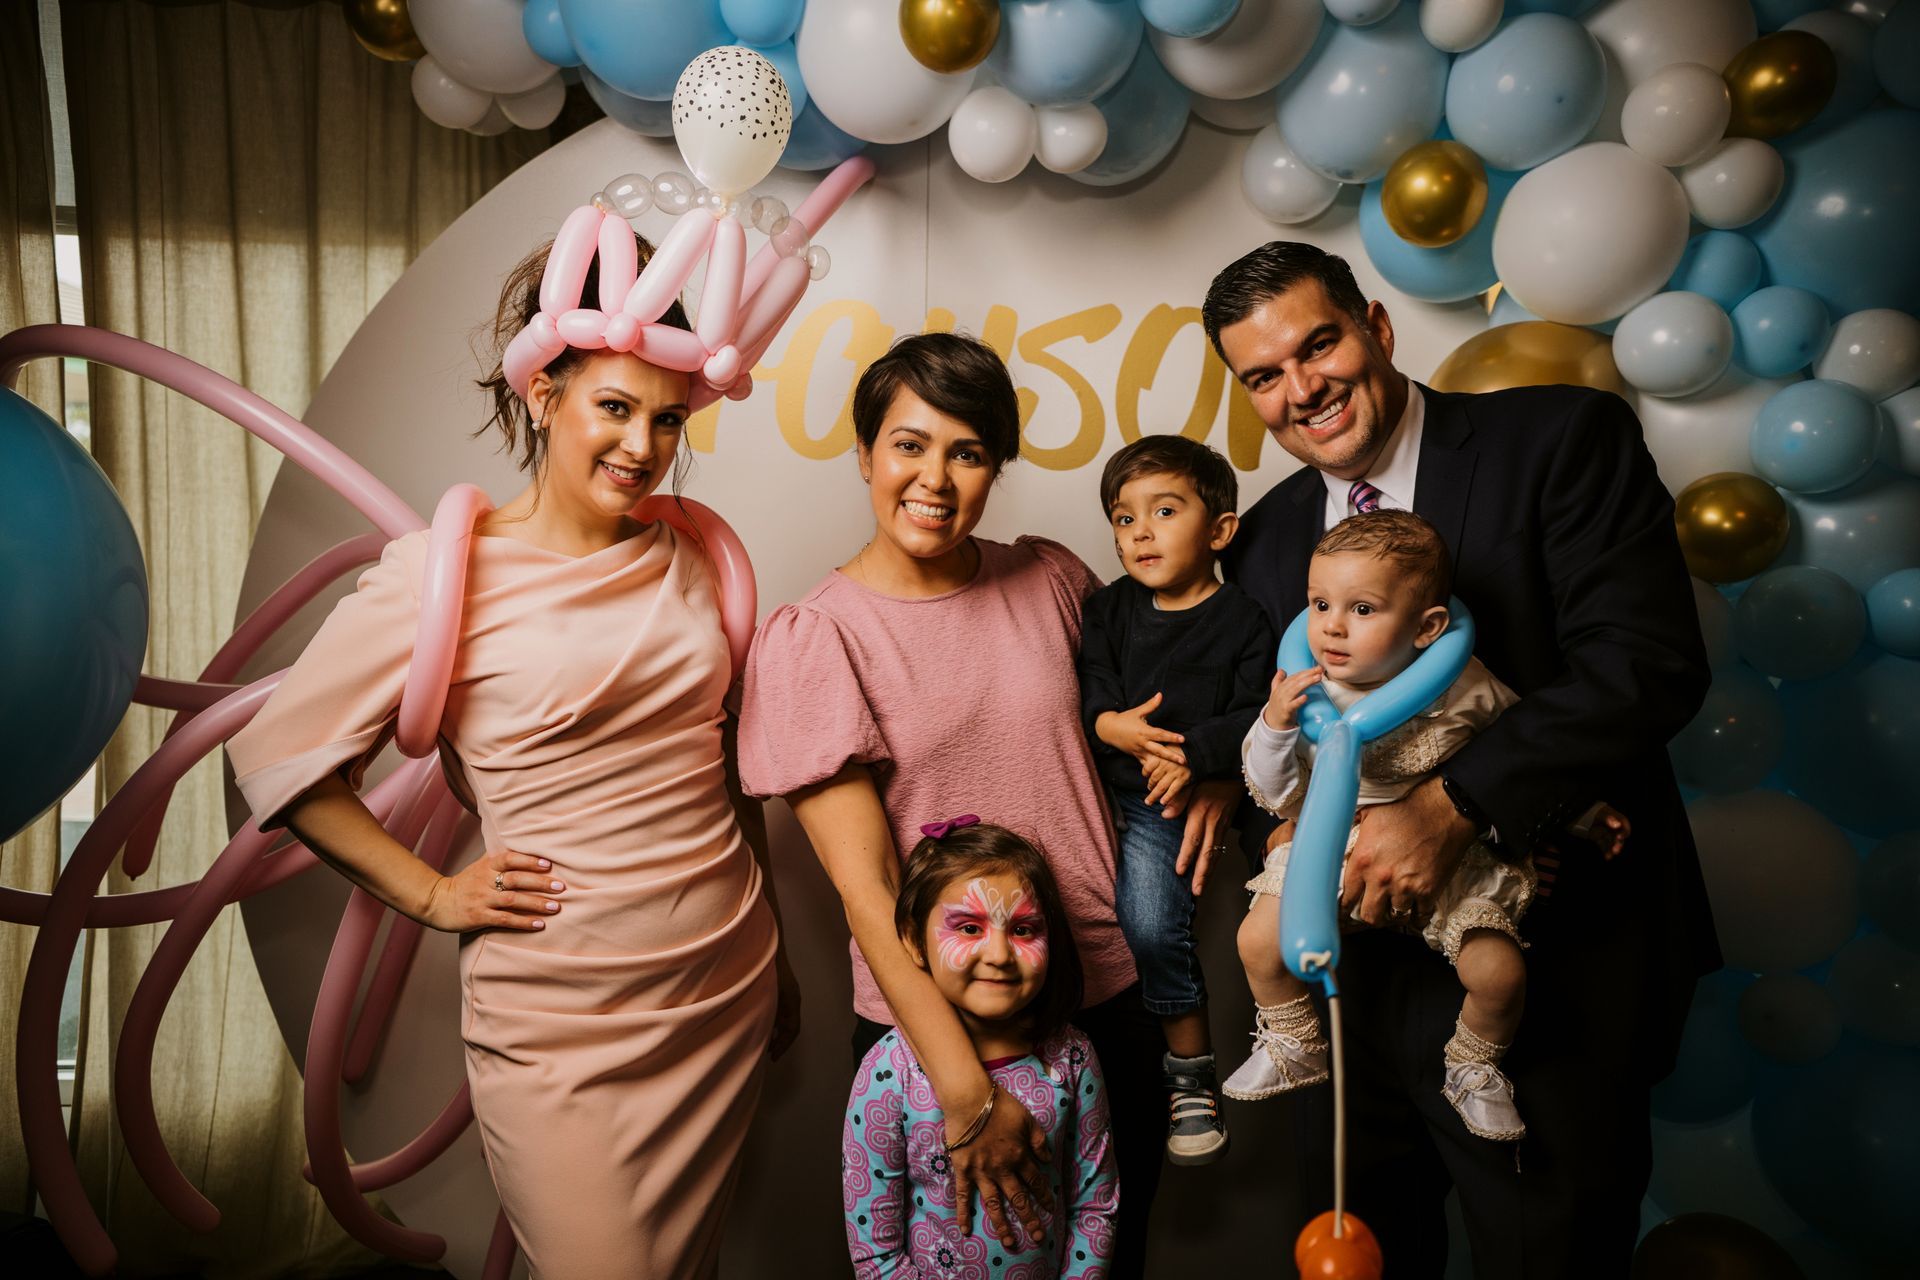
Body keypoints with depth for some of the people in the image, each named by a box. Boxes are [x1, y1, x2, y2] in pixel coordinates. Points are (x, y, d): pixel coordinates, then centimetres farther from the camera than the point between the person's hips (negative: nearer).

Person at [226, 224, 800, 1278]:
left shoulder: (691, 560, 4)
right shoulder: (446, 572, -11)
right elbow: (278, 756, -5)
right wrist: (431, 894, -7)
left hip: (727, 991, 5)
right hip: (556, 1022, -4)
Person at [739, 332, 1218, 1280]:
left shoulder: (1048, 579, 0)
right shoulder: (810, 640, -11)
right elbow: (865, 886, -15)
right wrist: (967, 1093, -19)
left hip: (1111, 995, 4)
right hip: (933, 1024, -3)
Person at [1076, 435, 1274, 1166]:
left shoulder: (1242, 622, -1)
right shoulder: (1109, 610, 11)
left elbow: (1256, 718, -9)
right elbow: (1086, 689, 2)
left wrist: (1196, 753, -23)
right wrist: (1111, 724, -18)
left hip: (1166, 804, -4)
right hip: (1093, 785, 5)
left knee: (1151, 925, -20)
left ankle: (1191, 1067, 3)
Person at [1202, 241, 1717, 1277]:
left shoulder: (1563, 439, -8)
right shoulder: (1262, 541, 6)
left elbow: (1649, 661, -20)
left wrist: (1450, 809, -27)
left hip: (1552, 985, -4)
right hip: (1362, 975, 5)